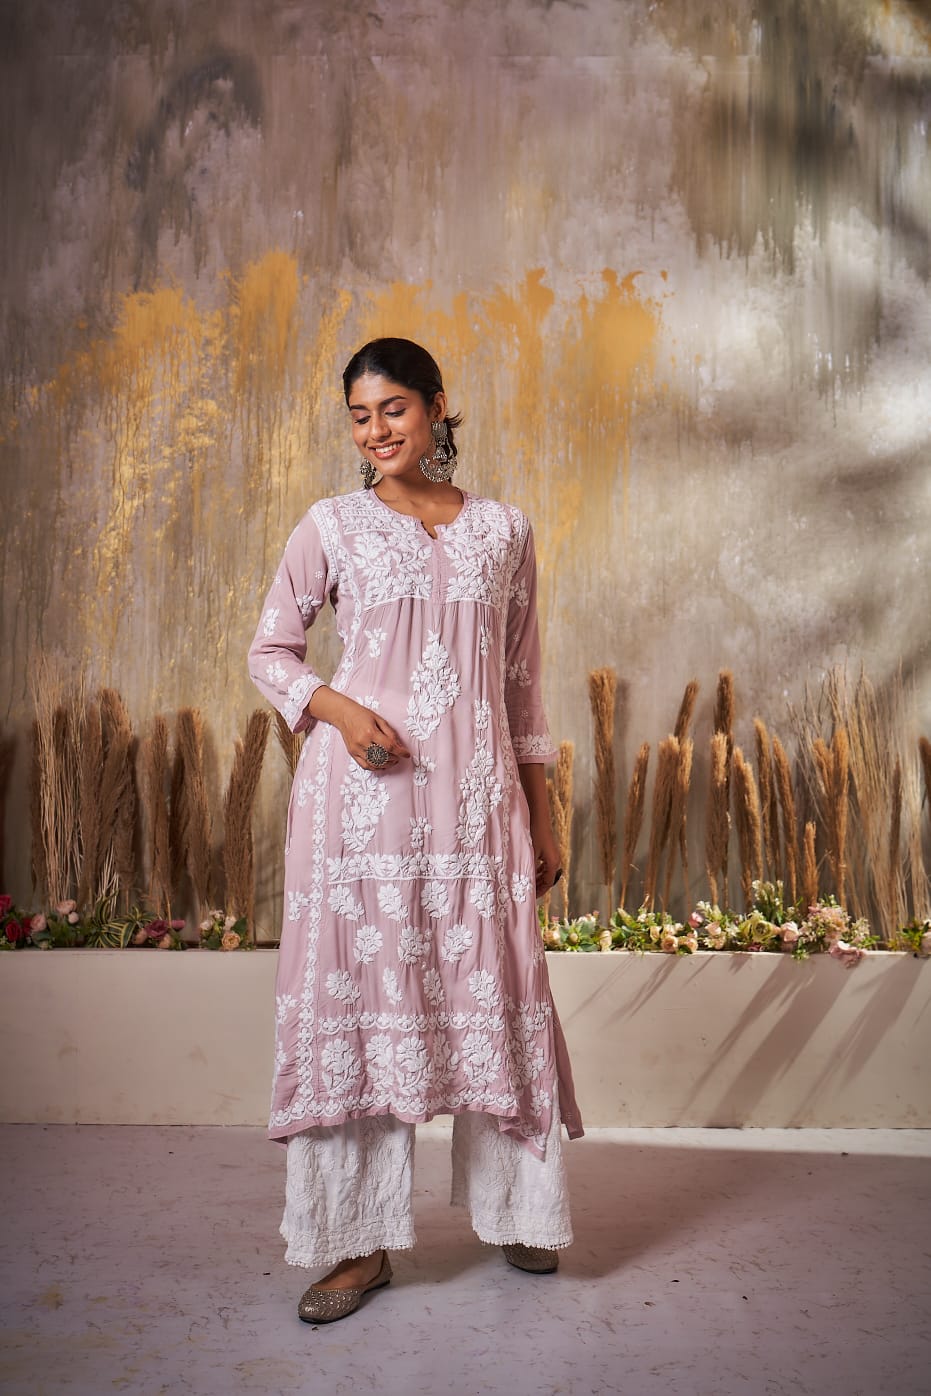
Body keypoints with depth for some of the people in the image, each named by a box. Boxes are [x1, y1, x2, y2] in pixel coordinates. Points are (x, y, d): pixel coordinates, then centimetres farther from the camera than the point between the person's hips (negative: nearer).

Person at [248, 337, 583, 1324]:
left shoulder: (503, 530, 9)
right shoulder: (331, 526, 5)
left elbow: (522, 680, 12)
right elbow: (269, 651, 9)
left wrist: (542, 813, 10)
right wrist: (335, 707, -11)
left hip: (476, 797, 2)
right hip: (362, 791, -1)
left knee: (491, 990, 7)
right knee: (361, 991, 2)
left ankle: (512, 1208, 29)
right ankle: (362, 1242, 17)